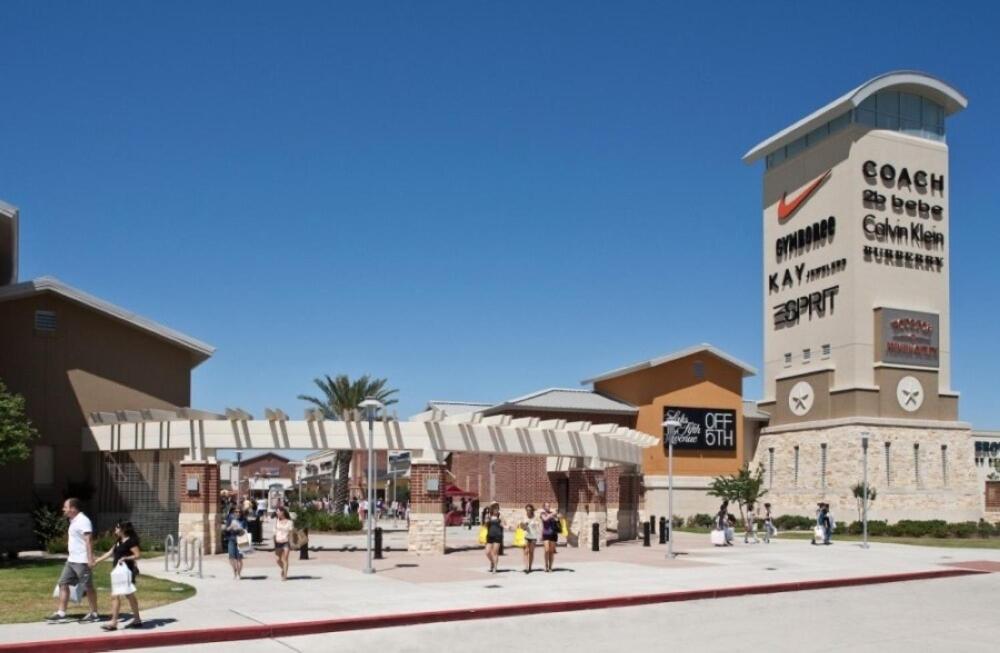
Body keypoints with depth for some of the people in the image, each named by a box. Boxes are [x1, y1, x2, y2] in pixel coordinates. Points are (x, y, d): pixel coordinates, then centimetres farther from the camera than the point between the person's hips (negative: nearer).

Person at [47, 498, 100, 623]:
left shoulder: (83, 520, -16)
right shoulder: (73, 521, 14)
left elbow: (89, 540, -23)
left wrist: (90, 558, -28)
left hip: (82, 561, -10)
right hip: (71, 560, 10)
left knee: (88, 587, -1)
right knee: (63, 583, 7)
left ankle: (94, 614, 9)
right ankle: (61, 613, 10)